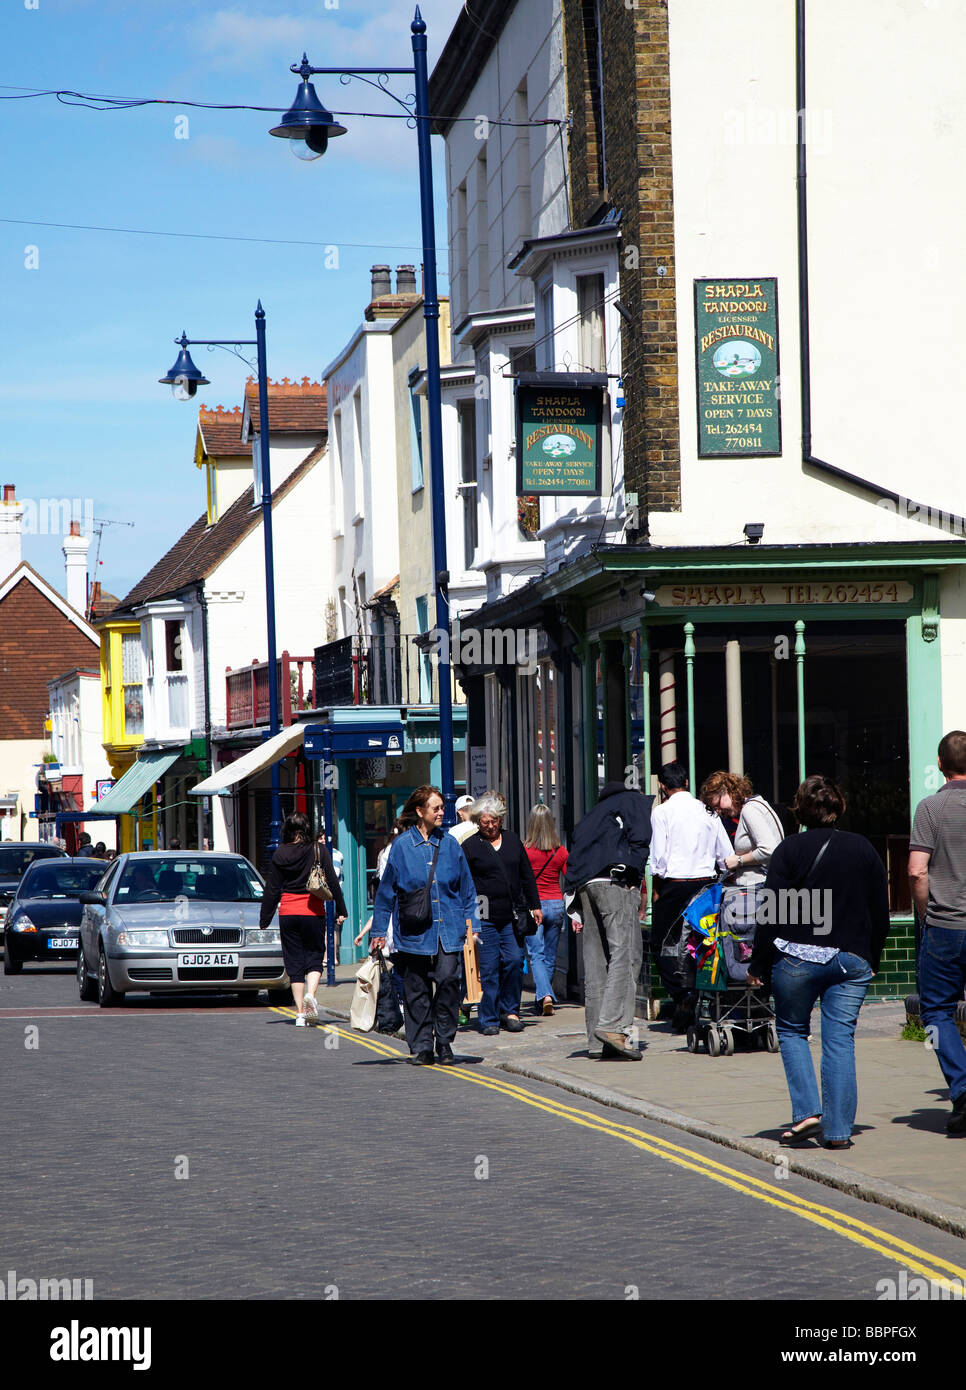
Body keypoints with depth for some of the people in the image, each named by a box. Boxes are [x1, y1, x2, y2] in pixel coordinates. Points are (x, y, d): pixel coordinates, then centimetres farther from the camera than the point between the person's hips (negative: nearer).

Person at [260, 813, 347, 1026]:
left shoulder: (280, 854, -1)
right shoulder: (318, 850, -2)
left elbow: (272, 889, 2)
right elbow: (332, 882, 0)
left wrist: (265, 919, 8)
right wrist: (341, 910, 8)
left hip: (288, 913, 1)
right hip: (314, 912, -1)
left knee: (294, 962, 7)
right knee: (314, 957, 10)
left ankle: (300, 1013, 3)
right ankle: (310, 994, -18)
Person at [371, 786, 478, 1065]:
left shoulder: (449, 844, 9)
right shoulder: (402, 845, 2)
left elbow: (466, 888, 16)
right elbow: (386, 891, 6)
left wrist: (469, 920, 8)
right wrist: (379, 932, 6)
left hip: (448, 929, 1)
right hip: (414, 931, -1)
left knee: (448, 981, -12)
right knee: (416, 990, 1)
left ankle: (444, 1044, 0)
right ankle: (421, 1048, 11)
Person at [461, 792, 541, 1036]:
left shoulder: (513, 840, 13)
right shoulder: (470, 846, 2)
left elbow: (527, 876, 19)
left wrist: (534, 906, 15)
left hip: (512, 915, 3)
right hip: (484, 917, -3)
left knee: (515, 961, -3)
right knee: (488, 968, -3)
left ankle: (509, 1011, 12)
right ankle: (489, 1020, 4)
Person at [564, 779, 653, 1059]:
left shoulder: (594, 813, 33)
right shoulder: (636, 802, 16)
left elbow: (573, 858, 25)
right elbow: (640, 838, -5)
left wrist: (574, 908, 19)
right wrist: (634, 876, -2)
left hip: (584, 886, 7)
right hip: (615, 881, -7)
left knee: (595, 961, 5)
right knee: (626, 952, -13)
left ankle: (597, 1041, 1)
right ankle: (612, 1025, -28)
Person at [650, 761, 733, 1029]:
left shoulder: (662, 811, -4)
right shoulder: (707, 811, 9)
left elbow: (659, 857, -11)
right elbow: (726, 856, 9)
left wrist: (656, 890, -1)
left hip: (673, 886, -5)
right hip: (705, 883, 5)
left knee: (660, 946, 3)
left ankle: (681, 995, -15)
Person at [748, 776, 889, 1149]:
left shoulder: (789, 849, -4)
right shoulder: (863, 848, 7)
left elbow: (772, 913, -8)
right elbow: (881, 912, 10)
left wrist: (758, 965, 0)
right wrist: (871, 961, 20)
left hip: (797, 957, -2)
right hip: (852, 960, 2)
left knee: (791, 1031, 14)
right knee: (840, 1040, 4)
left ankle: (807, 1112, -2)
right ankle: (838, 1130, -1)